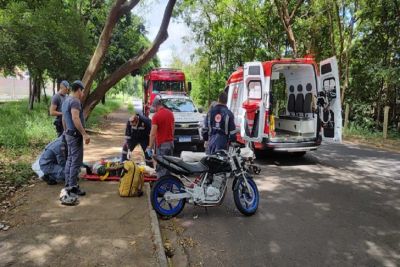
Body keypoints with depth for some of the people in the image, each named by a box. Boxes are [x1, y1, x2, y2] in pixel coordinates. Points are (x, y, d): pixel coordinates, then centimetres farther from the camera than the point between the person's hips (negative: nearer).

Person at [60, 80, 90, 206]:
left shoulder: (66, 101, 16)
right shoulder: (75, 101, -16)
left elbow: (64, 119, 22)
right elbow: (75, 118, -26)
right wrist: (84, 134, -26)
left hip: (69, 134, 10)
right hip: (75, 135, -10)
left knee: (70, 160, 15)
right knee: (76, 161, -6)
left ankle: (68, 185, 22)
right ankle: (73, 187, -2)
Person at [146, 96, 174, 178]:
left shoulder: (156, 116, -15)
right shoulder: (170, 113, 7)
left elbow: (153, 134, -19)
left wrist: (150, 148, -15)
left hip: (161, 145, -7)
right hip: (171, 143, 7)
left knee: (161, 168, -1)